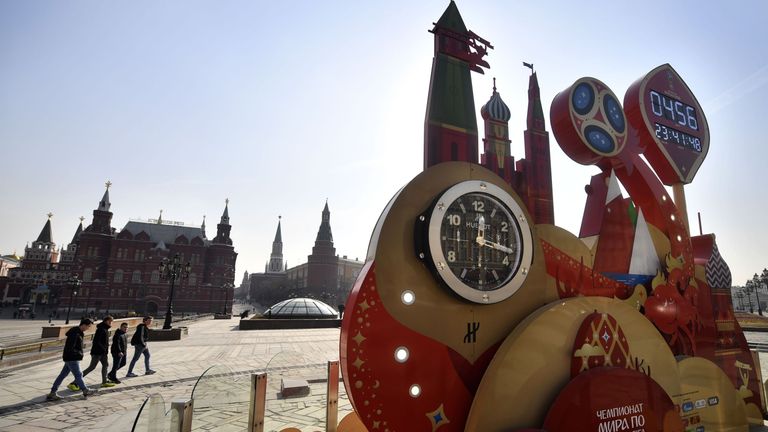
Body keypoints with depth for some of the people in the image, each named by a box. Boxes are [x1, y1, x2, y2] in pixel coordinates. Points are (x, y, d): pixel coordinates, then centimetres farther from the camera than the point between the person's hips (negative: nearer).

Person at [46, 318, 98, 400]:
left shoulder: (78, 332, 7)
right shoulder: (75, 334, -24)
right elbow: (70, 348, -24)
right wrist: (79, 353, -14)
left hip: (70, 359, 9)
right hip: (72, 359, -9)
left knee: (62, 375, 14)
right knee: (78, 375, 3)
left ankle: (52, 393, 21)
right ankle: (86, 391, 14)